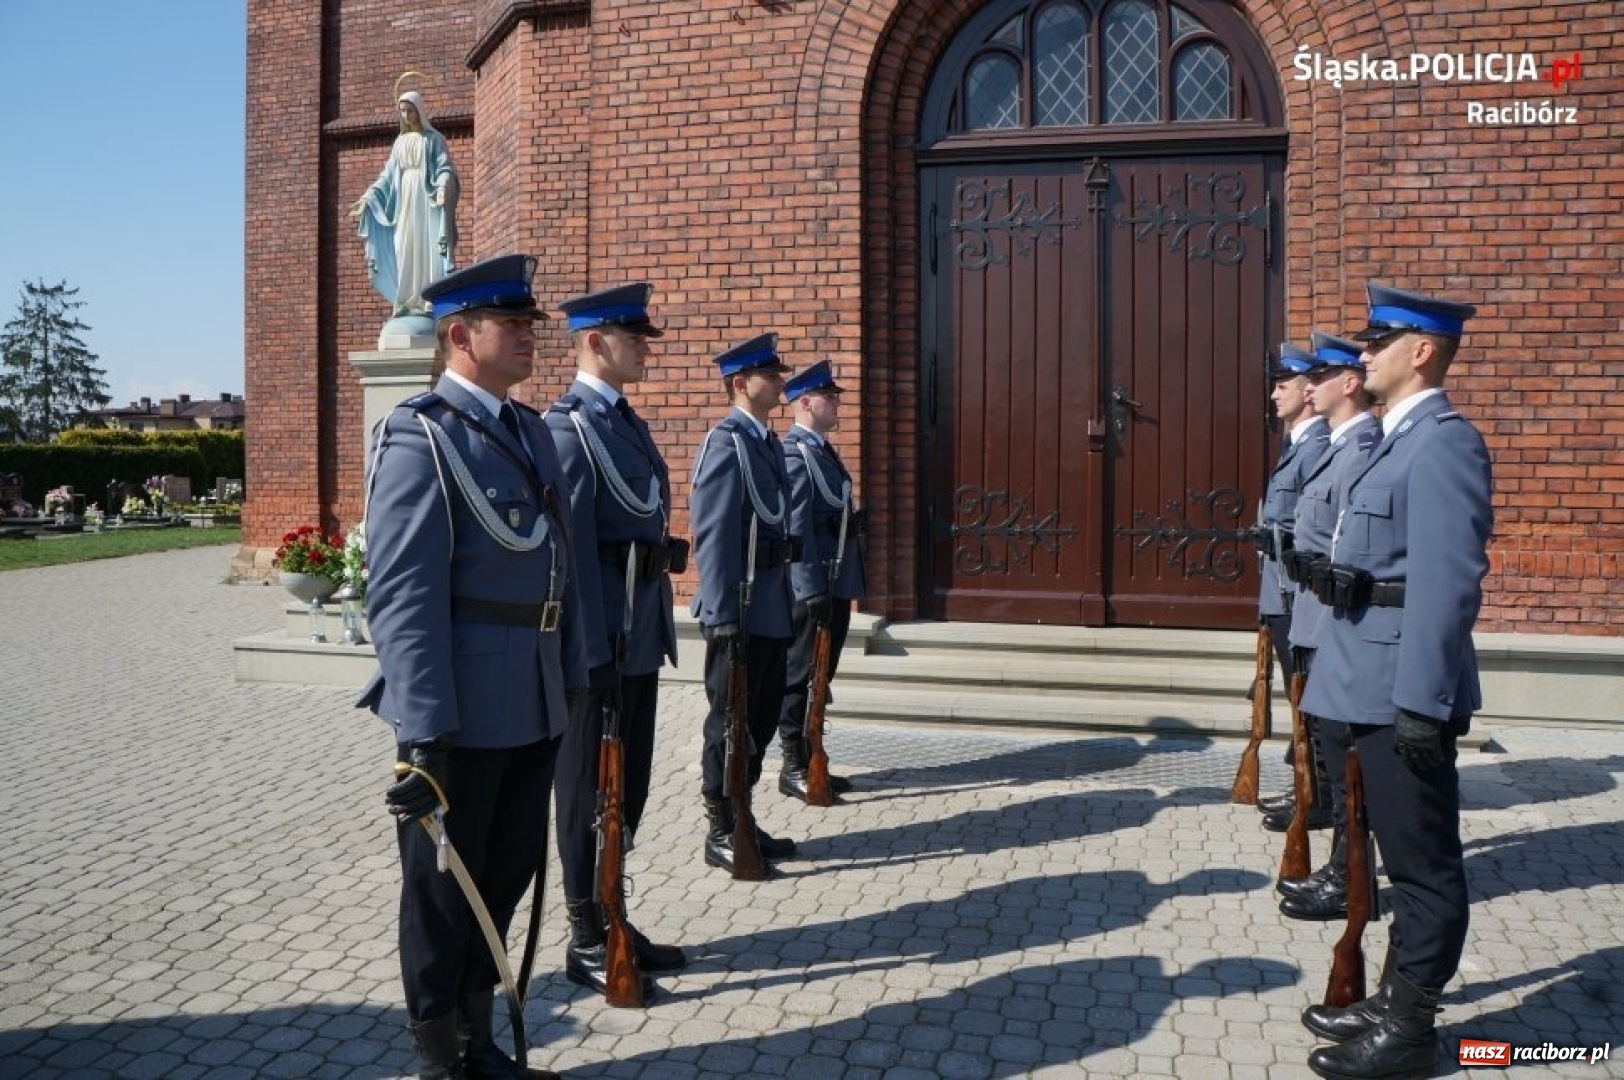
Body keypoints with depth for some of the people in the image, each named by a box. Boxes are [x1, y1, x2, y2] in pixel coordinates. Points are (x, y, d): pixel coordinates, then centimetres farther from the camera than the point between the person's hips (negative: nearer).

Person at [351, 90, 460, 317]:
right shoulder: (400, 142, 18)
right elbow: (387, 175, 18)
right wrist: (367, 198, 9)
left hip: (427, 199, -5)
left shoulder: (434, 138, 4)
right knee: (405, 252, -2)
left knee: (428, 250, -11)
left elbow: (445, 169, -7)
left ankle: (431, 304, -14)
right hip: (404, 200, 5)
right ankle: (408, 304, -2)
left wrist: (443, 188, -28)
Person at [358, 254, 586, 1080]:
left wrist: (574, 677, 14)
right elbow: (402, 595, -19)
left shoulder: (530, 429, 12)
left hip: (535, 705, 8)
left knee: (506, 875, 19)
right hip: (463, 708, -8)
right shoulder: (420, 436, -13)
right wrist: (424, 732, -23)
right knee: (444, 888, 10)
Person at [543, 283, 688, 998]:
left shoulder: (626, 419, 16)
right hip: (600, 637, -9)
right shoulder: (569, 424, -14)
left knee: (628, 786, 17)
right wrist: (592, 646, -22)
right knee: (589, 792, 4)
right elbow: (571, 544, -20)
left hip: (642, 633, 9)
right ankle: (587, 944, 19)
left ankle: (613, 920, 31)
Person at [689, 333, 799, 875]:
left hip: (772, 611, 9)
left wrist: (786, 601, 15)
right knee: (730, 723, 3)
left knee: (761, 720, 15)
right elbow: (712, 536, -19)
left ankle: (742, 821, 28)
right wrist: (722, 615, -21)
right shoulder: (726, 442, -13)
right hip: (740, 613, -9)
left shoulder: (769, 442, 14)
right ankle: (721, 835, 15)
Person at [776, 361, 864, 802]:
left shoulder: (823, 450, 16)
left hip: (837, 583, 9)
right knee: (799, 677, 1)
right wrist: (811, 590, -24)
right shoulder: (794, 454, -14)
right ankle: (793, 768, 10)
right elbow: (795, 528, -20)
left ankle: (812, 760, 24)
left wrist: (842, 586, 18)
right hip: (813, 587, -9)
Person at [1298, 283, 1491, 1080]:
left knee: (1424, 862, 4)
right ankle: (1394, 1002, 32)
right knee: (1406, 858, 19)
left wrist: (1421, 701, -23)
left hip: (1405, 693, -10)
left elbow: (1447, 583, -22)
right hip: (1379, 689, 10)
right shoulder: (1400, 437, 14)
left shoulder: (1443, 441, -16)